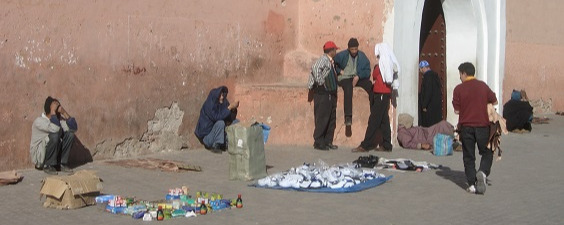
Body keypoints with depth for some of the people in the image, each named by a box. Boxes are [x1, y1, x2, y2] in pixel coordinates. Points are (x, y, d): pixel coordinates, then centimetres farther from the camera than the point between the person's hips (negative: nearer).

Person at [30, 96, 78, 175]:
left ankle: (62, 164, -4)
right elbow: (55, 129, -37)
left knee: (70, 134, -10)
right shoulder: (39, 121, -20)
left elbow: (74, 128, -11)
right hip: (39, 156, -6)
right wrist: (53, 111, -29)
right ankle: (48, 166, -15)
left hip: (55, 154, 6)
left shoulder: (59, 119, 1)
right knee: (55, 135, -30)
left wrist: (64, 112, -16)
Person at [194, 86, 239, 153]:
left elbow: (230, 118, 4)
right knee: (220, 123, -32)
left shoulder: (223, 103, 0)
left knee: (236, 122, -3)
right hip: (207, 136, -7)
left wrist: (233, 109, -17)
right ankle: (215, 146, -19)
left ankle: (226, 144, -5)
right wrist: (229, 108, -27)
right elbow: (216, 117, -30)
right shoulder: (208, 104, -19)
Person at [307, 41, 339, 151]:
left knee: (331, 119, 11)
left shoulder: (330, 62, 17)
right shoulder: (323, 59, -12)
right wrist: (320, 82, -21)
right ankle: (318, 142, -1)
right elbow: (315, 68, -28)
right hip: (322, 93, -10)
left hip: (330, 94, 10)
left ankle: (328, 142, 16)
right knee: (322, 118, -6)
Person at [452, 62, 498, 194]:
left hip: (466, 126, -1)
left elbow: (456, 110, -3)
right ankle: (483, 172, -13)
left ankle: (472, 185, 6)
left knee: (468, 156, 8)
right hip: (482, 124, 1)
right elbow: (494, 102, 11)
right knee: (487, 152, 14)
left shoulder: (459, 89, -5)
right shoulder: (483, 86, 1)